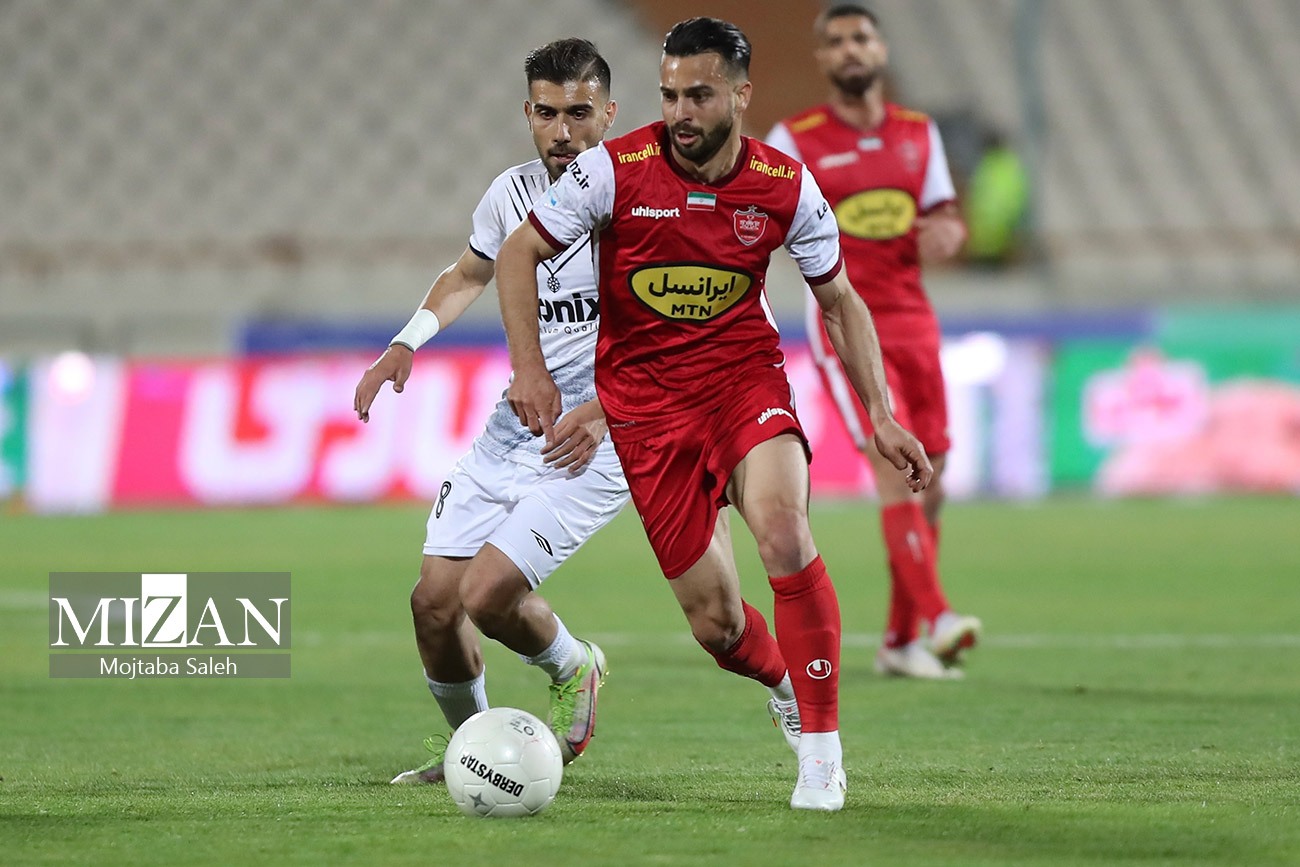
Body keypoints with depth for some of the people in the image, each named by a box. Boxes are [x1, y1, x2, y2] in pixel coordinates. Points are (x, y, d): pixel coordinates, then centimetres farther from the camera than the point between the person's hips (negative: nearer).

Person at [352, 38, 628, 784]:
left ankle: (573, 669, 14)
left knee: (487, 595, -19)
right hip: (510, 433, 6)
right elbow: (470, 274, 25)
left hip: (593, 446, -6)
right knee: (434, 602, 2)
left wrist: (606, 407, -27)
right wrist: (407, 344, 10)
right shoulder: (513, 194, 4)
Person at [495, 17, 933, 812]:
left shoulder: (785, 187, -6)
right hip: (645, 399, 0)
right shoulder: (615, 170, -11)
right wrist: (530, 367, -14)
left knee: (782, 528, -30)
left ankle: (821, 747, -19)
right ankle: (787, 683, 34)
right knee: (716, 625, -3)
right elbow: (519, 254, -2)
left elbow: (839, 300, 8)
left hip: (746, 378, 0)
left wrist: (882, 415, 1)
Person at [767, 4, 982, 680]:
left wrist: (947, 232, -8)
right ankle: (935, 618, -28)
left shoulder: (919, 134, 11)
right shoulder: (795, 140, -2)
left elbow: (946, 216, 15)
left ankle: (900, 640, 15)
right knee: (894, 461, -20)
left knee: (929, 478, 4)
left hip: (913, 319, 5)